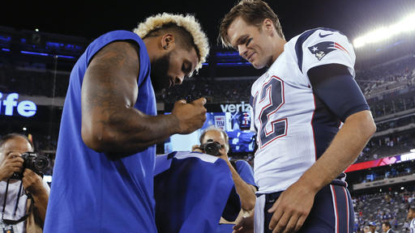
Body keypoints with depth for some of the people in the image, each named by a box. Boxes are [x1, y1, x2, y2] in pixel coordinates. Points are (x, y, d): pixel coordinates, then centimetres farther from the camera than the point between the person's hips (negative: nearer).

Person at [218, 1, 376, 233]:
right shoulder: (259, 88, 22)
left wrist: (306, 186, -20)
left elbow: (361, 123, -13)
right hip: (270, 206, 8)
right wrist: (256, 213, 15)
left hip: (315, 202, -7)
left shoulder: (309, 47, -1)